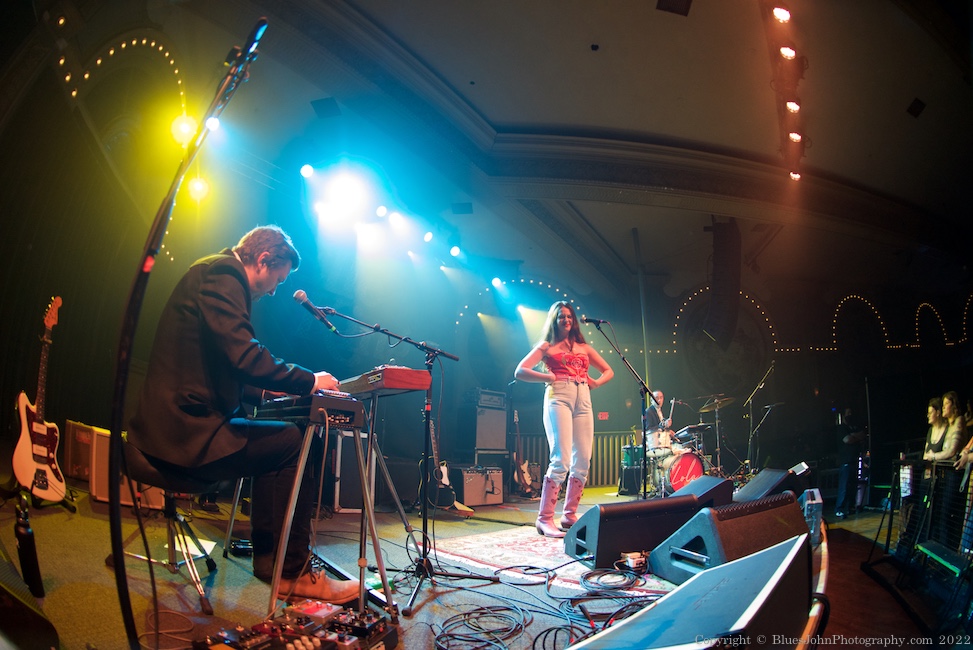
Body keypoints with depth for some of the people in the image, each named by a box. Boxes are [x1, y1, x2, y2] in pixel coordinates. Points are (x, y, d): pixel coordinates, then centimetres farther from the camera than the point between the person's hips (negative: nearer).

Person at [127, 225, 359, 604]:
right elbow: (245, 357, -26)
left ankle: (268, 558, 23)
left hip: (173, 428, 11)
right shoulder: (221, 275, -12)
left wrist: (266, 391, 19)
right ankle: (293, 573, 0)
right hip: (185, 434, -11)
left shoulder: (217, 275, 20)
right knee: (294, 443, -9)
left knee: (276, 445, 18)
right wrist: (309, 381, -14)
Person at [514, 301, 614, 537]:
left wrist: (596, 382, 6)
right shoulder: (546, 347, 11)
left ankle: (569, 515, 11)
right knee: (561, 460, -17)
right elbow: (520, 372, 2)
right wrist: (547, 377, -9)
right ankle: (544, 518, -11)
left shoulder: (584, 347, 23)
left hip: (583, 399, 5)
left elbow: (608, 371, 26)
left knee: (583, 460, 0)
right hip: (558, 396, -5)